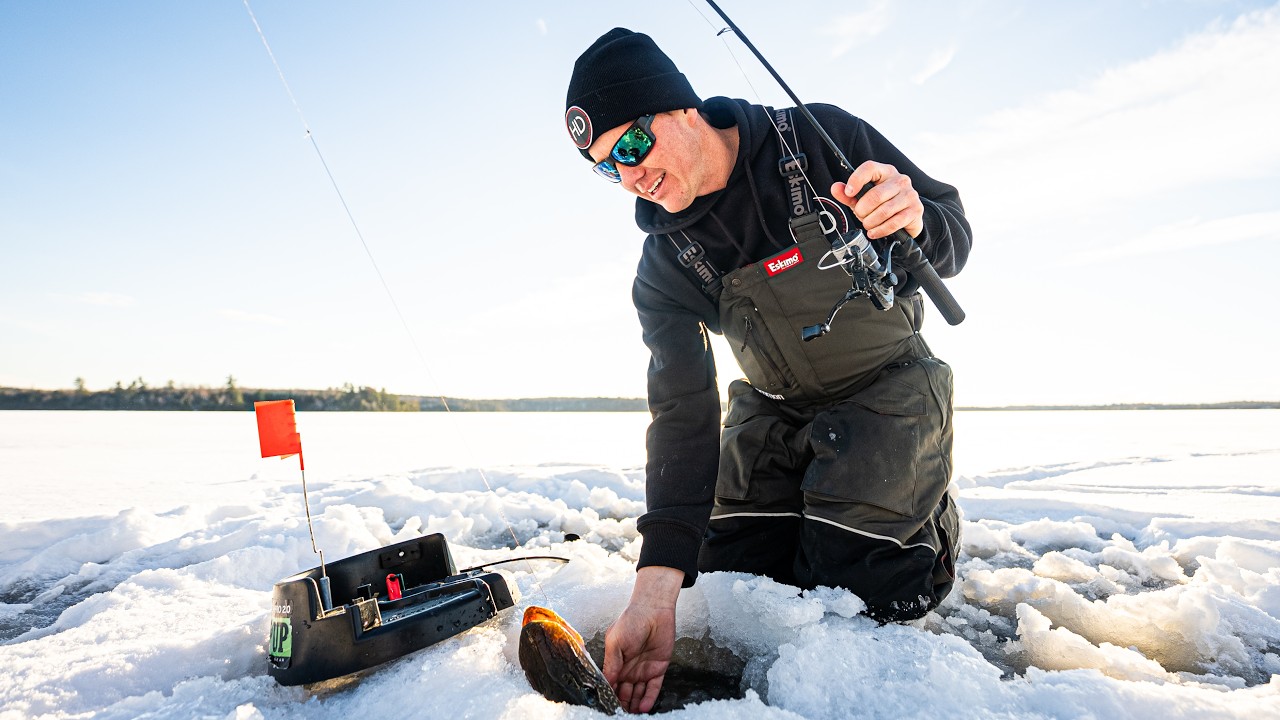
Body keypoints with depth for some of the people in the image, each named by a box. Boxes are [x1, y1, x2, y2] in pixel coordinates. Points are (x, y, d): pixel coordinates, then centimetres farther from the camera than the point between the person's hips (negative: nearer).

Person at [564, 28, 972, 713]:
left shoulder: (819, 139, -16)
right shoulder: (665, 265, -11)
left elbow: (952, 234, -7)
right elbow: (683, 411, -20)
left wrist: (915, 223, -35)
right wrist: (659, 578, -31)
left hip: (888, 386, -3)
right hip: (777, 408, 3)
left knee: (852, 587, -14)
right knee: (727, 571, -2)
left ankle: (930, 516, 18)